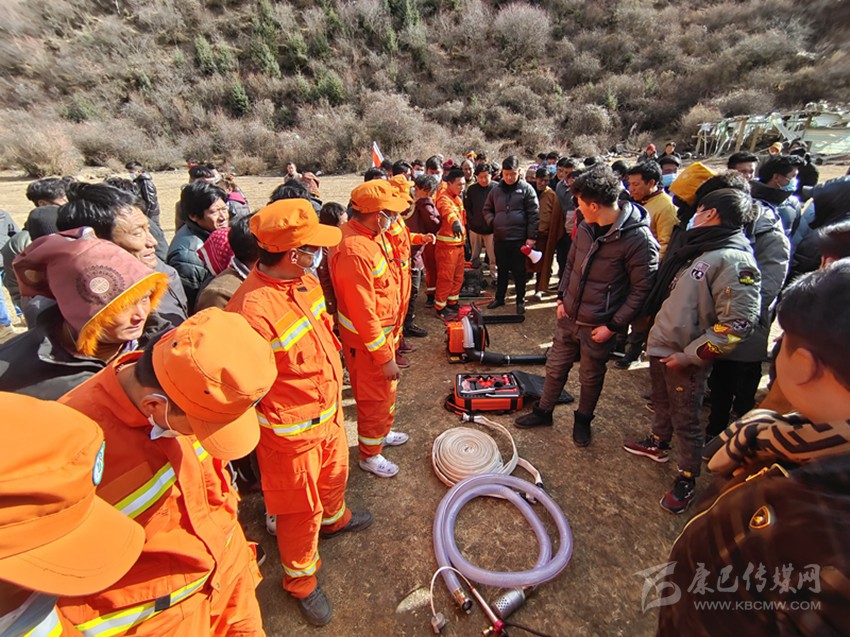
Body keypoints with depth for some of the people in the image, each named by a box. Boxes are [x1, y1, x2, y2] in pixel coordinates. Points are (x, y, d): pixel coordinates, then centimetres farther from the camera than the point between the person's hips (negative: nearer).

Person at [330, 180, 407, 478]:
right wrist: (384, 357, -20)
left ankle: (382, 433, 51)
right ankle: (369, 454, 35)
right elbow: (363, 313, -28)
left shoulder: (370, 235, 1)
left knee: (387, 389, 26)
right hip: (365, 339, -9)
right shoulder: (354, 251, -31)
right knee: (374, 397, 10)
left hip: (382, 329, 9)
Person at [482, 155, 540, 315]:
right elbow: (487, 209, 18)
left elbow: (533, 214, -6)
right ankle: (499, 298, 30)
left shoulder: (526, 189, -4)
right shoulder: (496, 190, 6)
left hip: (519, 239, -3)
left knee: (519, 272, 7)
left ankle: (520, 301, 21)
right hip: (499, 238, 4)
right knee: (501, 270, 16)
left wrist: (531, 236, -11)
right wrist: (492, 221, -2)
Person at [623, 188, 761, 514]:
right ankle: (658, 443, 49)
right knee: (662, 402, 27)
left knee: (685, 419, 9)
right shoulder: (697, 250, 8)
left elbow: (738, 323, -25)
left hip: (684, 359, -8)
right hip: (660, 347, 8)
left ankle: (687, 479, 28)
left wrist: (688, 355, -21)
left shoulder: (734, 260, -21)